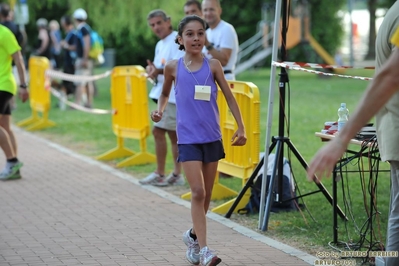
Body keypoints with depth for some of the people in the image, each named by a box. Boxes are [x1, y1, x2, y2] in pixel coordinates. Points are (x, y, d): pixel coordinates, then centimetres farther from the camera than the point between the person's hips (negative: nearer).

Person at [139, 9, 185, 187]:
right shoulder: (160, 44, 16)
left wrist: (159, 71, -35)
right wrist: (152, 69, -4)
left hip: (173, 94, -10)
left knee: (158, 131, -11)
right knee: (173, 134, 11)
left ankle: (159, 175, -7)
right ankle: (177, 175, 15)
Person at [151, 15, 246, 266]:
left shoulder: (213, 65, 0)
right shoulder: (173, 67, 0)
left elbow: (229, 97, 5)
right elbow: (165, 94, 17)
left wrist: (241, 127, 1)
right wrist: (160, 110, -2)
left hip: (212, 138, 2)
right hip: (188, 139, -2)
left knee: (207, 194, 10)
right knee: (198, 192, -13)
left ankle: (193, 235, 33)